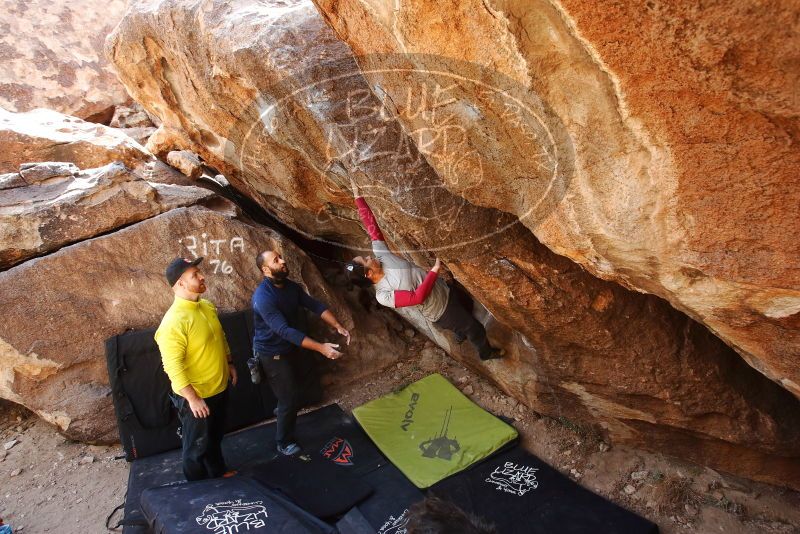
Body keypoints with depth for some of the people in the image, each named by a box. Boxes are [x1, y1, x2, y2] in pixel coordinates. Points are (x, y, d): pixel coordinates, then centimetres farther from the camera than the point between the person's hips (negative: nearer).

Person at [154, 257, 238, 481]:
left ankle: (218, 475, 47)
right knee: (197, 446, 12)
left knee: (215, 438, 27)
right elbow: (173, 366, -27)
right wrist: (192, 398, -24)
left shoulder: (207, 306, 1)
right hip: (196, 396, -8)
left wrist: (229, 363, 18)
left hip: (219, 388, 8)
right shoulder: (174, 321, -27)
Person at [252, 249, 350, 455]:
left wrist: (337, 326, -18)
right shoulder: (263, 297, -31)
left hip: (287, 349, 8)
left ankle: (283, 410, 58)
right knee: (290, 398, -1)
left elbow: (315, 305, -4)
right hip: (271, 354, -8)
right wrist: (320, 347, -41)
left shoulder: (290, 286, -4)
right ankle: (285, 443, 21)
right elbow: (285, 331, -37)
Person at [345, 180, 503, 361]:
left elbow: (371, 225, -15)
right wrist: (435, 269, -35)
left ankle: (460, 335, 66)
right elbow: (417, 297, -37)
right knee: (476, 330, 10)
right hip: (441, 312, -7)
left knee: (466, 311, 34)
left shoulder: (380, 255, -15)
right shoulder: (383, 295, -31)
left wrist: (358, 195, -17)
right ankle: (486, 352, 43)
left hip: (445, 292, 7)